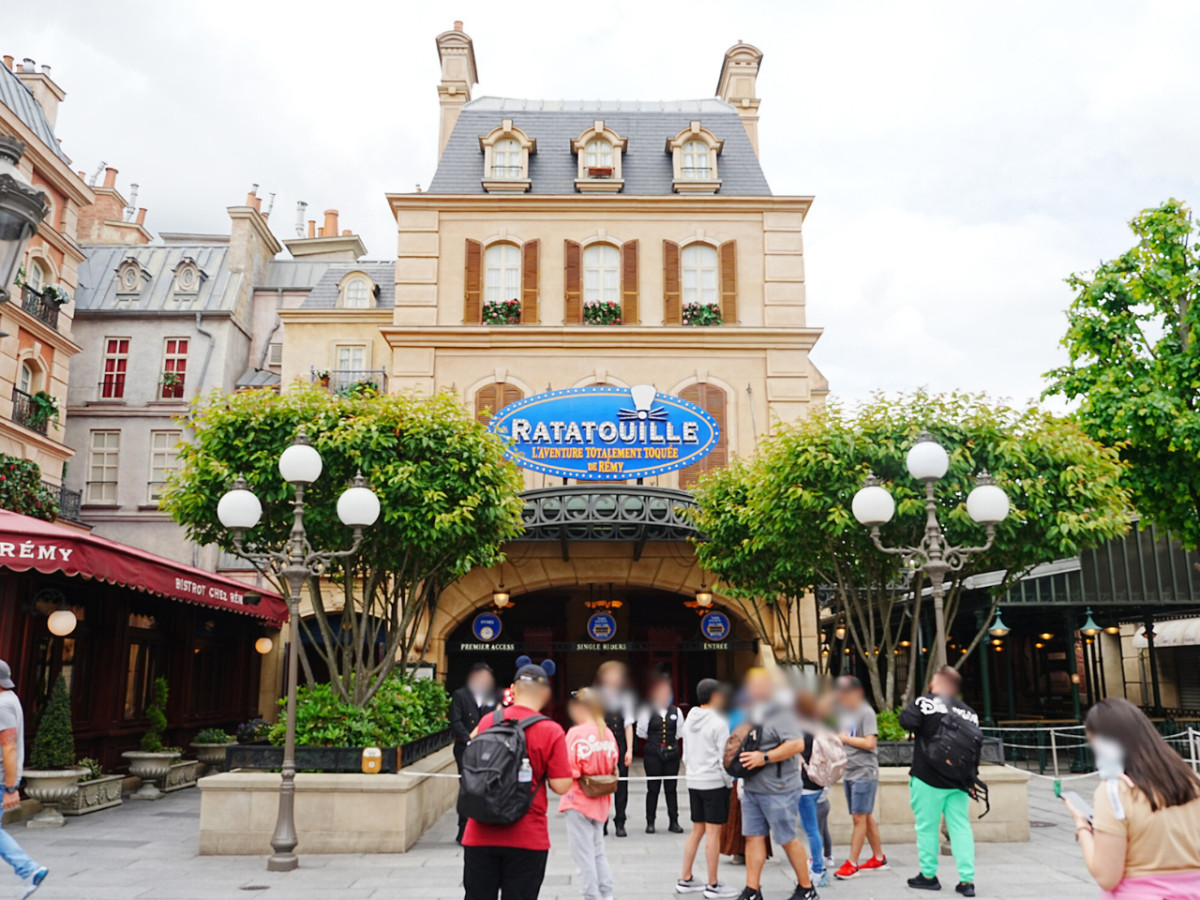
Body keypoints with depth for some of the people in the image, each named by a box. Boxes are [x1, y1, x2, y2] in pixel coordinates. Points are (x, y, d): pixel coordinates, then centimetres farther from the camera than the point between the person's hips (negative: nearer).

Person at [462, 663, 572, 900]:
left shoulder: (487, 721, 0)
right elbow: (561, 786, -11)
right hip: (528, 838, -2)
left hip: (481, 834, 3)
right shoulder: (551, 731, -11)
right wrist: (541, 770, 7)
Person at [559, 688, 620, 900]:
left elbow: (569, 768, -20)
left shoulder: (577, 732, -16)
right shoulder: (608, 733, 2)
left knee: (584, 854, 3)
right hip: (600, 802, 7)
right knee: (598, 851, 18)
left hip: (579, 800, -7)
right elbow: (612, 767, 8)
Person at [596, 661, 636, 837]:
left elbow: (628, 724, 8)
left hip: (620, 746, 2)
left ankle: (619, 823, 12)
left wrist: (629, 750, 1)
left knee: (621, 785, 3)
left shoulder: (625, 697, 8)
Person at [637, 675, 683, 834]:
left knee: (671, 788, 6)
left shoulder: (676, 711, 4)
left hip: (672, 752, 2)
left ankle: (673, 822, 14)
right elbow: (641, 732, 4)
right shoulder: (647, 712, -3)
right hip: (652, 754, -2)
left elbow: (680, 732, 14)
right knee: (653, 788, 3)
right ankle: (650, 822, 12)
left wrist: (671, 740, 11)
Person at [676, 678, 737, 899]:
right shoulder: (718, 722, -13)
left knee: (697, 830, 15)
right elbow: (724, 757, -13)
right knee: (713, 833, -1)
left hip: (693, 782, 8)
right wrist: (729, 782, -3)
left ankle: (685, 880, 20)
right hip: (714, 783, -7)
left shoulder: (689, 719, 10)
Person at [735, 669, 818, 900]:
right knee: (753, 836, 8)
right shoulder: (754, 714, 14)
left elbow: (797, 744, -25)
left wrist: (764, 758, -25)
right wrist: (737, 756, 10)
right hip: (752, 789, 9)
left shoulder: (781, 713, -15)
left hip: (778, 791, -8)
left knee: (787, 839, 3)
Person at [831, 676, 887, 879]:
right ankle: (878, 858, 25)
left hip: (864, 773, -8)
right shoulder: (843, 712, 12)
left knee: (859, 818, -4)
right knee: (866, 817, 15)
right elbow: (840, 738, 21)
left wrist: (845, 738, -12)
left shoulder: (866, 712, -11)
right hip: (848, 773, 8)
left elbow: (870, 742, -19)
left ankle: (852, 864, -2)